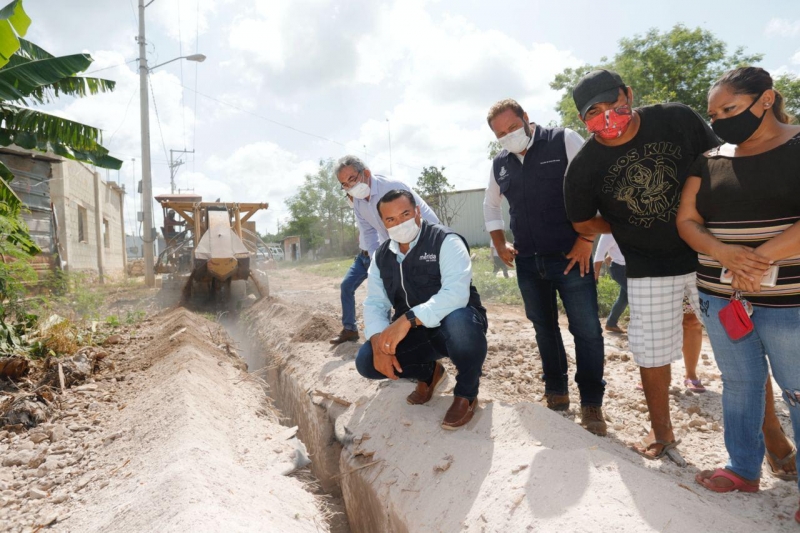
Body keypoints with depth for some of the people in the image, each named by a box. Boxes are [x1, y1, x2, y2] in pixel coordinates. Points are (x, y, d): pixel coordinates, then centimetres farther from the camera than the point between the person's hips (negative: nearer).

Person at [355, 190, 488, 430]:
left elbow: (456, 293, -31)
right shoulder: (381, 256, 4)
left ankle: (466, 394, -9)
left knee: (459, 322, -41)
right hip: (414, 334, 5)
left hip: (452, 326, -5)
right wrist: (379, 341, -22)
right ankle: (428, 373, 16)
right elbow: (374, 304, -1)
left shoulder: (445, 241, -16)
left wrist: (408, 319, -41)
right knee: (367, 361, -15)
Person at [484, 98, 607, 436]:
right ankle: (556, 394, 29)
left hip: (570, 257, -5)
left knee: (587, 330, -2)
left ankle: (591, 404, 12)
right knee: (544, 329, 14)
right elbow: (490, 205, 25)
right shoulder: (500, 164, 10)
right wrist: (500, 245, 15)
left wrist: (587, 238, -14)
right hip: (528, 263, 5)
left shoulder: (564, 141, -6)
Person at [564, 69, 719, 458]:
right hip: (649, 270, 0)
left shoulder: (678, 120, -10)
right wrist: (628, 229, 1)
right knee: (652, 353, 8)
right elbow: (583, 223, 4)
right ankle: (661, 432, 32)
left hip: (711, 253, 1)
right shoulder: (584, 167, -12)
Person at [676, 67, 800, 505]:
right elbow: (686, 220, 3)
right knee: (738, 384, 14)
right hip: (720, 297, 5)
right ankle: (743, 469, 28)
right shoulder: (709, 161, 9)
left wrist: (761, 257, -23)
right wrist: (725, 254, -15)